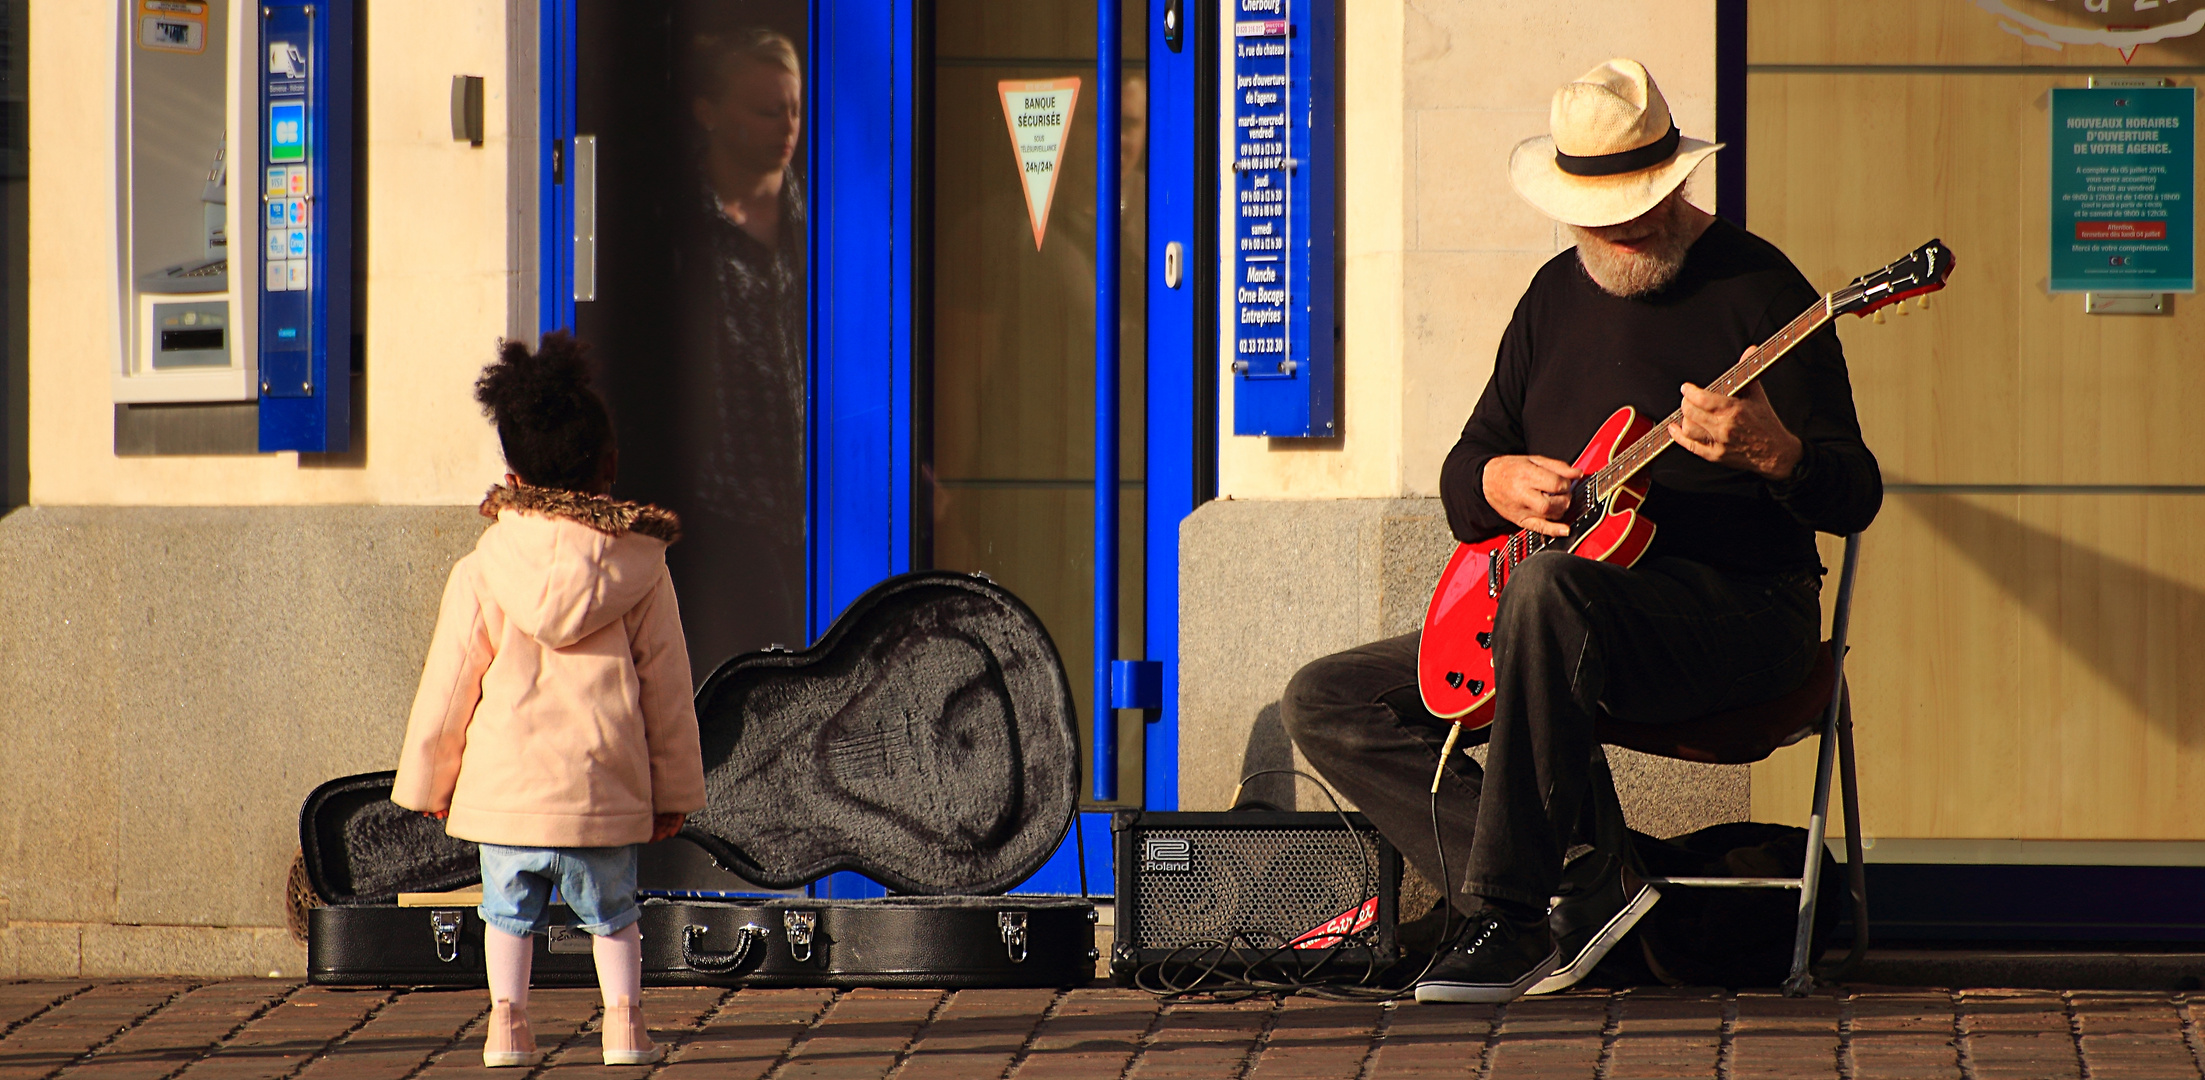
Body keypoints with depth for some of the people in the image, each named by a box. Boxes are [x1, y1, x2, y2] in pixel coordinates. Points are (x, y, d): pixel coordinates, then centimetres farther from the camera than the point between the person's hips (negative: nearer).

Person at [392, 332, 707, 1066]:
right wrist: (674, 790, 13)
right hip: (602, 786, 1)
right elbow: (667, 690, 3)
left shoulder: (481, 575, -5)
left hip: (504, 784, -1)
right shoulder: (640, 571, -3)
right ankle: (623, 1017, 4)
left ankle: (506, 1019, 3)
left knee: (508, 909, 13)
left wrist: (429, 782, 11)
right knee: (610, 910, 14)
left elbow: (448, 687, 0)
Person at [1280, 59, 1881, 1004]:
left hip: (1739, 612, -8)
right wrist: (1497, 483, -5)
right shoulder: (1558, 296, 15)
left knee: (1549, 587, -40)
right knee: (1327, 703, -4)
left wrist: (1774, 454, -31)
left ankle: (1512, 915, -34)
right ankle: (1579, 885, -18)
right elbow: (1462, 475, 20)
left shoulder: (1756, 287, -4)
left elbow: (1854, 499, -8)